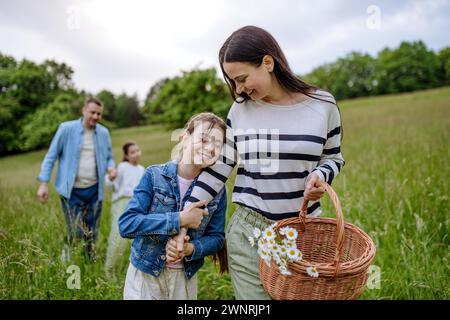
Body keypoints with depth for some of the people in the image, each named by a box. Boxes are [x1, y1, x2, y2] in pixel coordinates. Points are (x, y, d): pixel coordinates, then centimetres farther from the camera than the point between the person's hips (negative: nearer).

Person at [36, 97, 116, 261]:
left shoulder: (104, 133, 5)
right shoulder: (67, 128, -5)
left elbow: (109, 157, 15)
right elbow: (51, 156, -1)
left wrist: (111, 167, -8)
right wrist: (43, 183, -7)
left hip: (94, 190, 3)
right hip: (72, 190, -3)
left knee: (92, 234, 10)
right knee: (75, 232, -4)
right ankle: (65, 259, 26)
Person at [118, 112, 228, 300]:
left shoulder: (217, 190, -8)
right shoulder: (154, 176, -15)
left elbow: (216, 237, -3)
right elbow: (126, 224, -20)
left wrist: (191, 249, -23)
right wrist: (180, 220, -27)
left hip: (186, 278, 2)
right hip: (145, 272, -2)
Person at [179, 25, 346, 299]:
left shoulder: (322, 105, -4)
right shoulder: (241, 109, -1)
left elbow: (333, 158, 9)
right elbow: (220, 168, 2)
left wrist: (320, 175, -15)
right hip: (248, 232, 1)